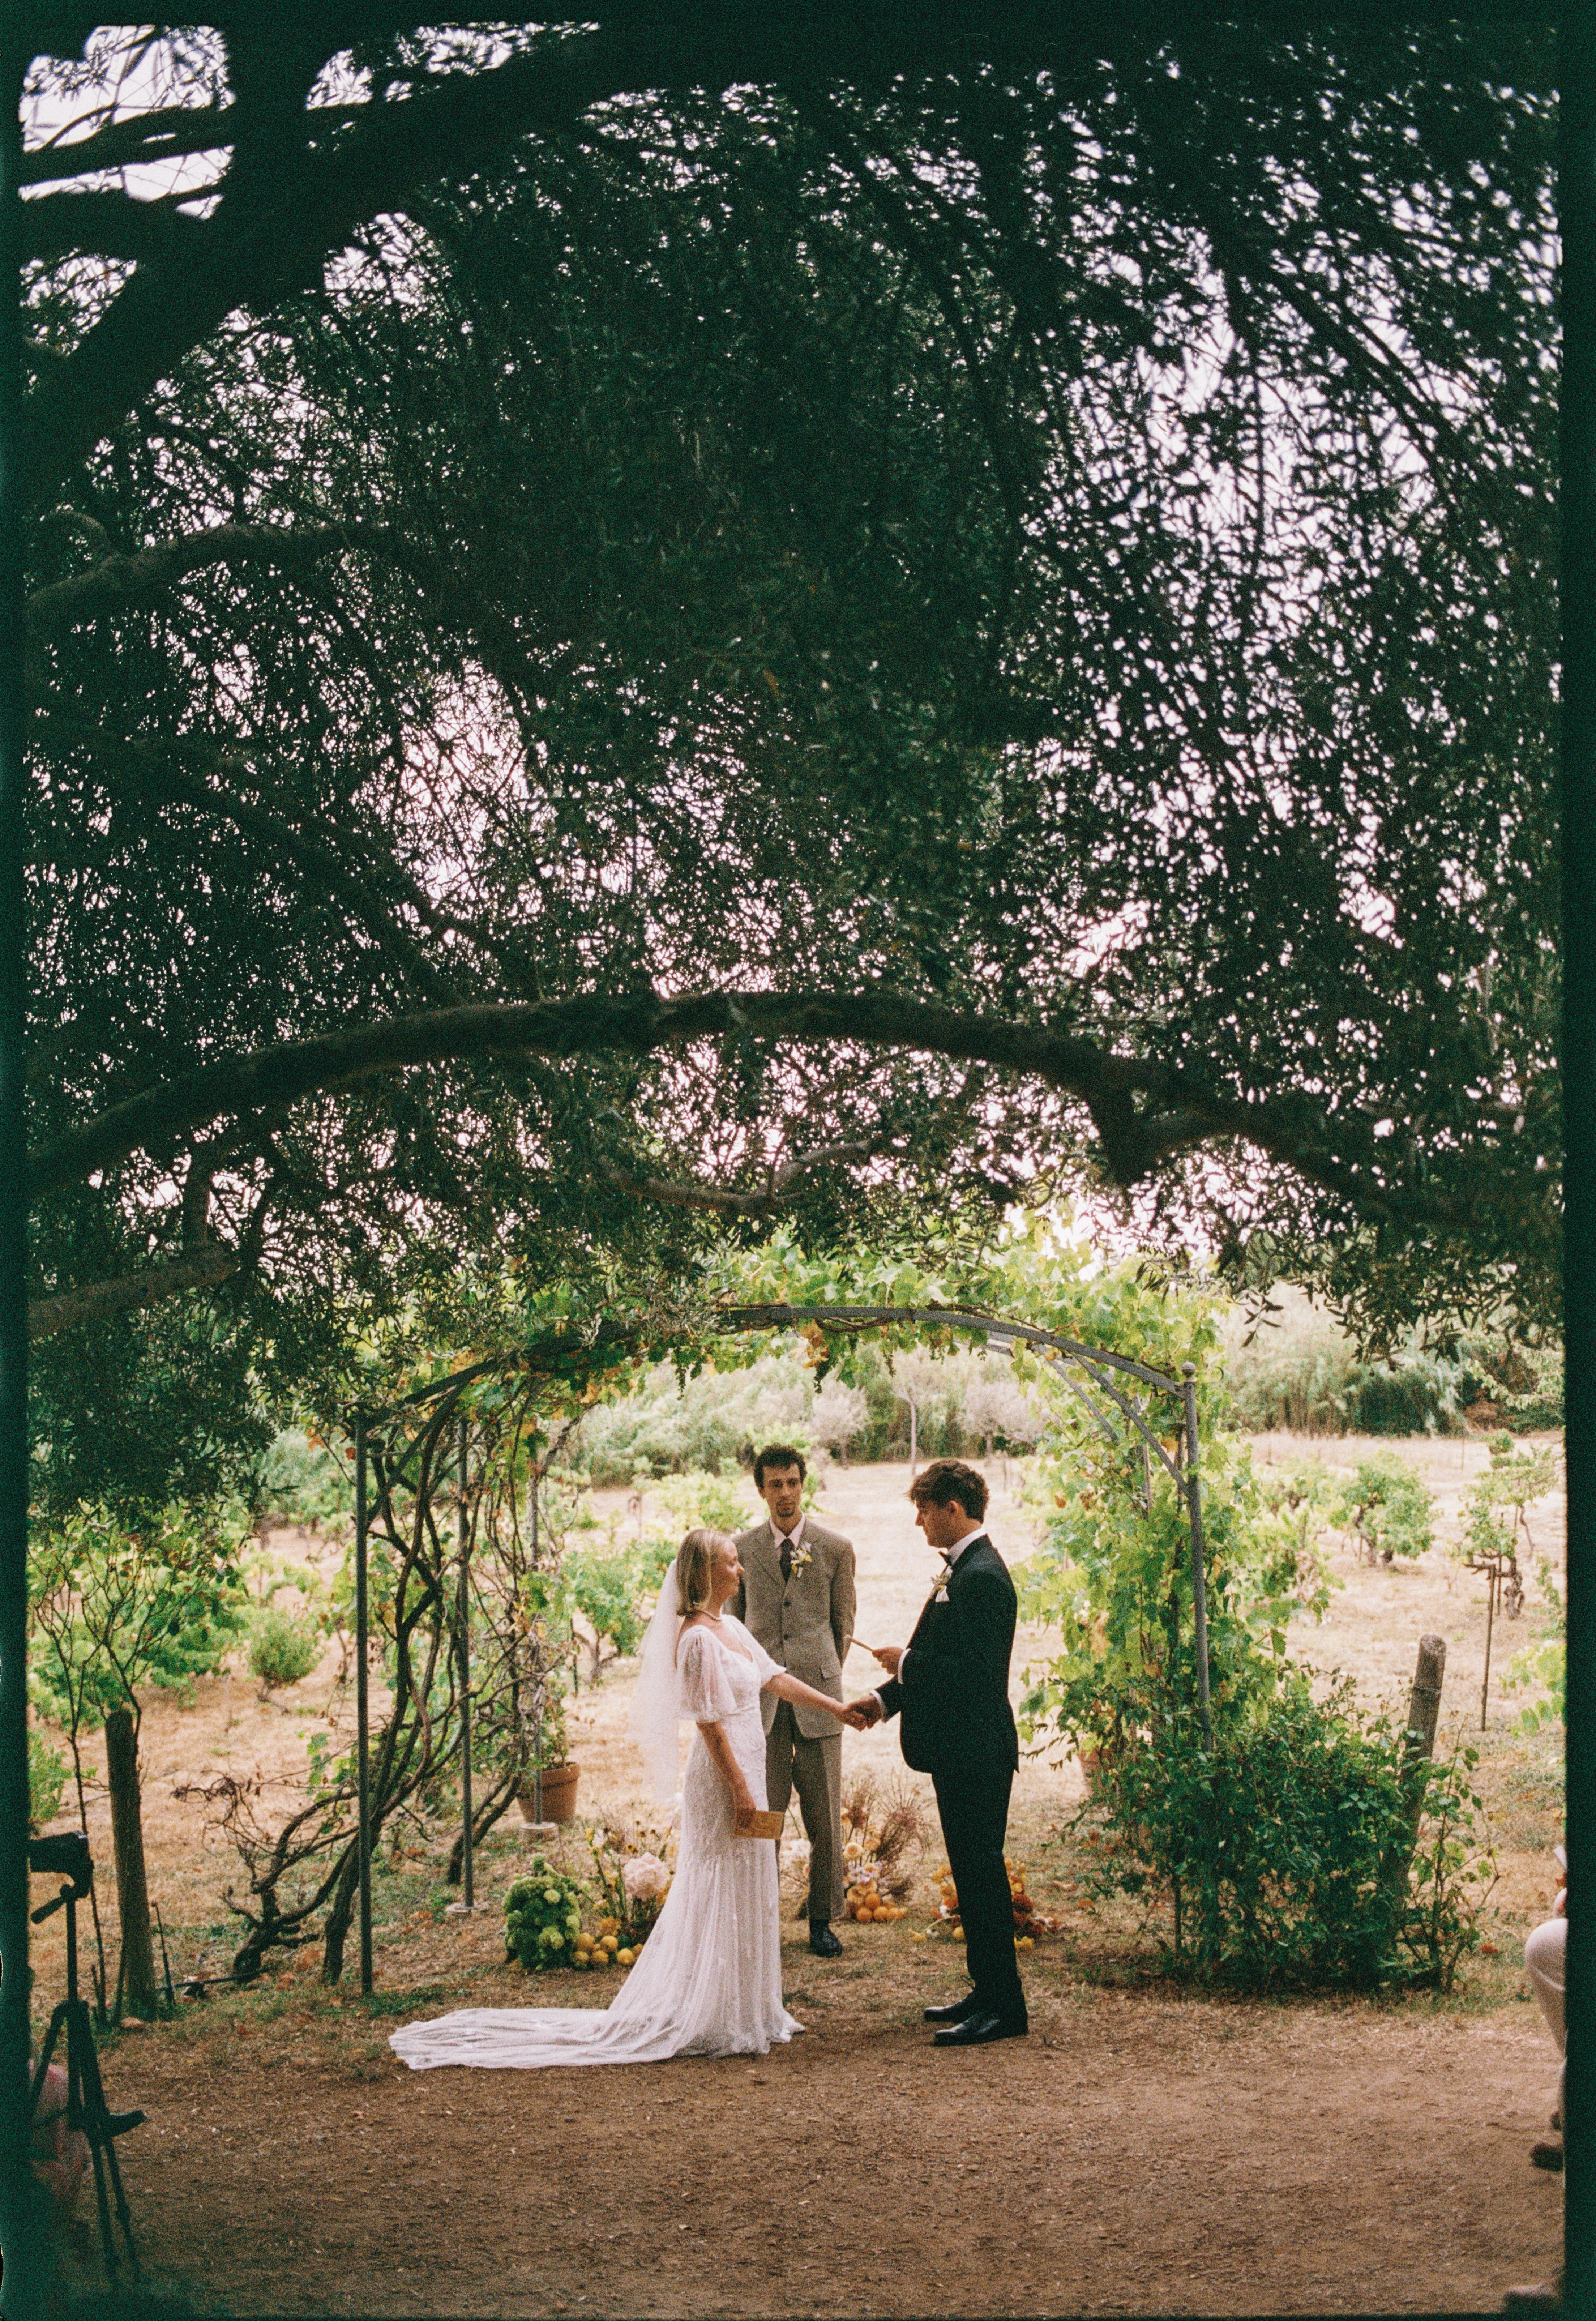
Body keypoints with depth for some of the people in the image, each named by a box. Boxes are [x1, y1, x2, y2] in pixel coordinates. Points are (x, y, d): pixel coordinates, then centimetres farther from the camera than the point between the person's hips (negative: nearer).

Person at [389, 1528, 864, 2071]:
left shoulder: (730, 1627, 11)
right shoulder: (699, 1638, -18)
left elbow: (775, 1677, 18)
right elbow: (709, 1723, -20)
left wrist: (836, 1708, 18)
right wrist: (740, 1789, -19)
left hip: (742, 1771, 10)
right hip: (724, 1779, -10)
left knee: (747, 1894, 15)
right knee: (726, 1897, -3)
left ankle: (749, 2012, 24)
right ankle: (718, 2023, 6)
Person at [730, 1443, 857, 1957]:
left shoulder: (836, 1549, 4)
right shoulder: (743, 1549, 7)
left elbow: (843, 1624, 12)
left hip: (816, 1693, 0)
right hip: (760, 1699, 1)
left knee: (824, 1816, 2)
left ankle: (822, 1920, 14)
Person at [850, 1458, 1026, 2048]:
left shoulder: (982, 1577, -19)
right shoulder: (960, 1571, 14)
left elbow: (972, 1670, -26)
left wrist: (905, 1663, -14)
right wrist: (886, 1698, 10)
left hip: (977, 1753, -11)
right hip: (958, 1752, 11)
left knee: (981, 1872, -5)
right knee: (972, 1873, 16)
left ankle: (1004, 2008, 1)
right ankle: (988, 1992, 25)